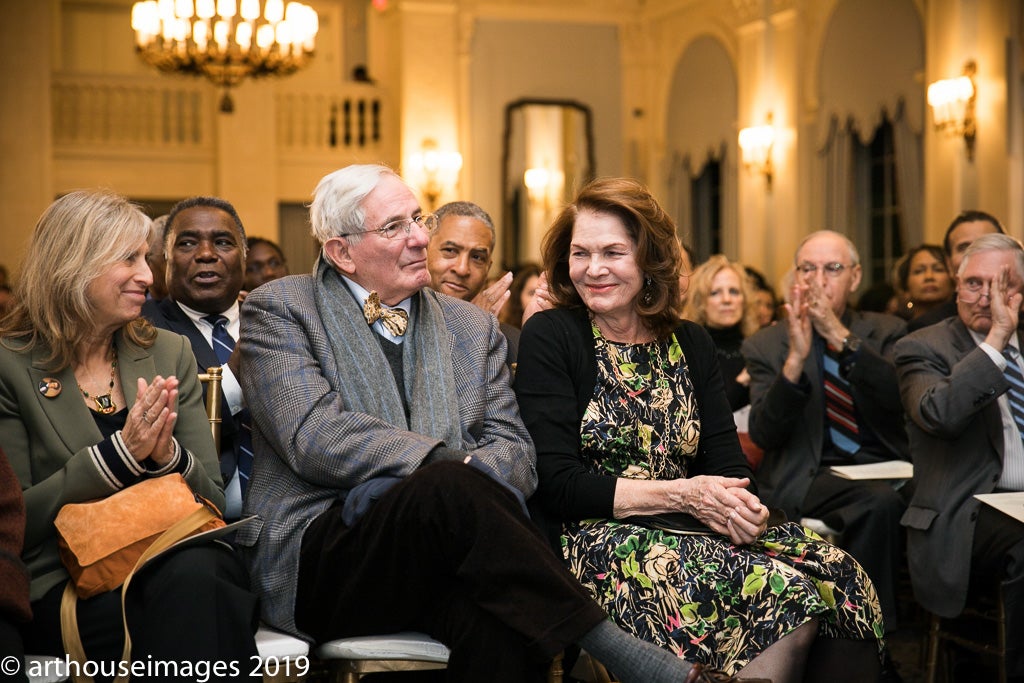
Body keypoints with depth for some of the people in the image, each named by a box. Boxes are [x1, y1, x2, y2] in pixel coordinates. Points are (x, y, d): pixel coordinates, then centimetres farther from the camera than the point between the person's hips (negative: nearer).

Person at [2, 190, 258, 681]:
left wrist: (168, 454, -11)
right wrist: (120, 454, -14)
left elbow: (212, 500, 12)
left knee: (196, 577, -34)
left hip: (176, 556, 4)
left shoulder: (169, 353, 14)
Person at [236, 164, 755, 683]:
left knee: (500, 625, -36)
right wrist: (453, 466, -20)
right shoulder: (279, 310, 5)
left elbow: (512, 449, 8)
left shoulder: (472, 327, 19)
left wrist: (465, 485, -17)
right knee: (449, 486, -34)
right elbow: (315, 437, -10)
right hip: (318, 556, -2)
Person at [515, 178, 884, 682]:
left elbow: (727, 461, 8)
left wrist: (743, 506, -17)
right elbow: (556, 484, -9)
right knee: (784, 594, -27)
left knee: (836, 575, -22)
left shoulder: (690, 343, 14)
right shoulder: (549, 337, -1)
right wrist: (681, 495, -18)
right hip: (598, 541, -5)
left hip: (694, 532, 5)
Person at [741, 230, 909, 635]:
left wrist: (842, 337, -20)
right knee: (879, 501, -34)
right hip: (811, 477, -2)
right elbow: (763, 434, -5)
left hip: (888, 469, 2)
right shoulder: (765, 346, 9)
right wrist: (795, 359, -19)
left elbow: (901, 396, -9)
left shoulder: (886, 332, 14)